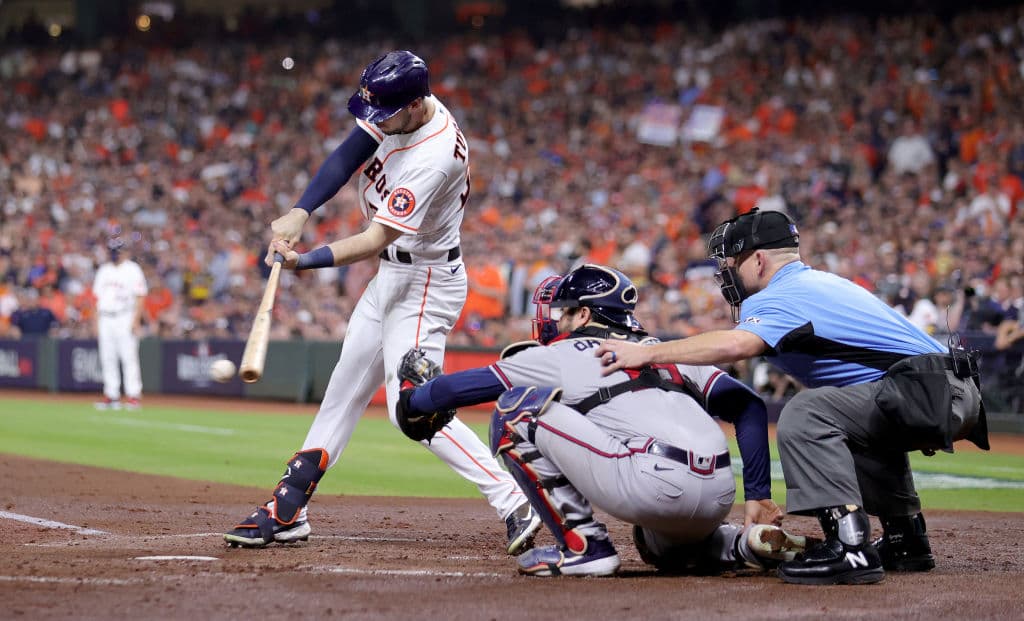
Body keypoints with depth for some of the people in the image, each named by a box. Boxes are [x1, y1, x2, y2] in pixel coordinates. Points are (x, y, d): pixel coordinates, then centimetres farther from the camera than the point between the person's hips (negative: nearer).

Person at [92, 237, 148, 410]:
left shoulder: (132, 270, -1)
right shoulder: (104, 270, 17)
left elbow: (140, 296, -7)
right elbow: (98, 297, 18)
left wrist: (136, 320, -16)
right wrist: (96, 322, 11)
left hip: (125, 317, -6)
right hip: (105, 317, 6)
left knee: (129, 357, -10)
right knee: (107, 359, 5)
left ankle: (134, 396, -11)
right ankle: (111, 395, 9)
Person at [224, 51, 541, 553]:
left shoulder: (434, 156, -30)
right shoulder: (397, 112, -6)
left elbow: (375, 241, -31)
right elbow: (347, 157, -1)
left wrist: (305, 262, -37)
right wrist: (299, 213, -16)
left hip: (424, 284, -10)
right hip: (392, 278, 10)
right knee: (345, 389, 14)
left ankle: (516, 504, -18)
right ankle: (287, 510, 22)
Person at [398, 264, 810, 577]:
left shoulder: (563, 354, 13)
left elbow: (461, 387, 16)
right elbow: (749, 407, 19)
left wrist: (410, 402, 35)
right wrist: (758, 497, 17)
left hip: (652, 484, -8)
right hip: (718, 499, 8)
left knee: (516, 410, 4)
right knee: (661, 544, 42)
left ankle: (583, 546, 3)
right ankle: (749, 543, 13)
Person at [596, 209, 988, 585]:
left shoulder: (784, 296, -6)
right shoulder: (824, 282, 25)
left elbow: (735, 344, -25)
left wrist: (646, 353, -22)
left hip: (936, 395, -10)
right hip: (956, 398, 10)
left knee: (805, 412, -20)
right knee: (858, 416, 35)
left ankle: (851, 548, -27)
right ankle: (905, 541, 32)